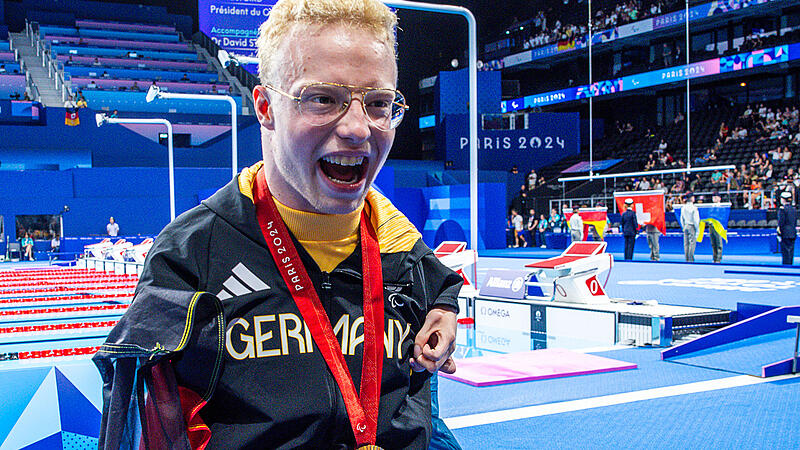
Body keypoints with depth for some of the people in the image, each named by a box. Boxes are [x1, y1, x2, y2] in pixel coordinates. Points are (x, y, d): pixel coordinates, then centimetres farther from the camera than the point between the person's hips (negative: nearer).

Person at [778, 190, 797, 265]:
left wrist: (779, 234, -9)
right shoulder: (794, 209, 11)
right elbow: (795, 223, 15)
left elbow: (781, 223, -13)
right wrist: (794, 233, 20)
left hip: (785, 234, -7)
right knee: (791, 252, 10)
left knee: (785, 253, -6)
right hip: (793, 234, 7)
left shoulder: (782, 209, -10)